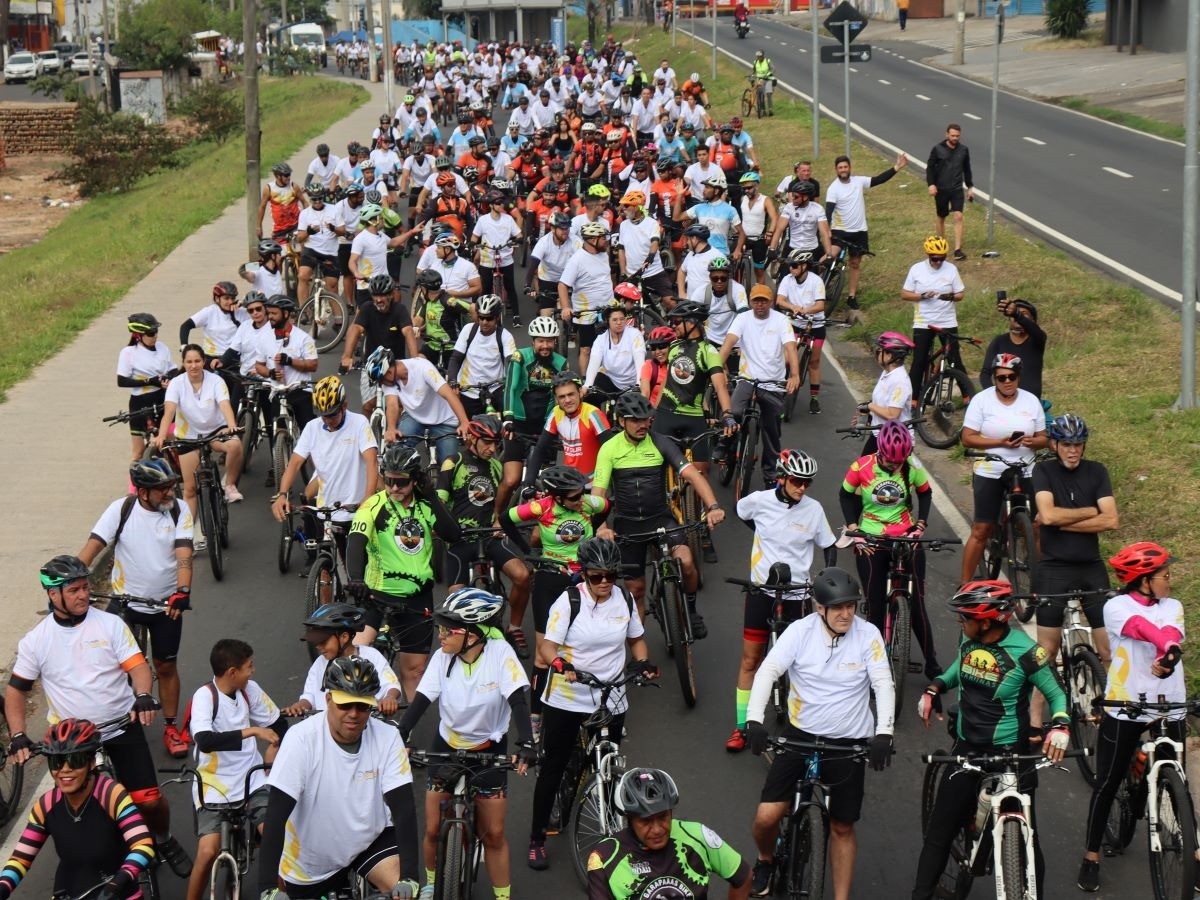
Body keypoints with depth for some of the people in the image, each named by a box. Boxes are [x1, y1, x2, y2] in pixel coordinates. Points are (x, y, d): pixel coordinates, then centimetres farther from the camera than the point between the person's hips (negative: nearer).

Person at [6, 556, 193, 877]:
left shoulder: (110, 624, -5)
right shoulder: (35, 640, -3)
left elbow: (137, 665, -10)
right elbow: (16, 691, 4)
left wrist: (143, 696, -31)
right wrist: (18, 736, -9)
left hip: (122, 727, -1)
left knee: (148, 800, -5)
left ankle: (163, 840, 25)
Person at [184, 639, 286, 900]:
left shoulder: (250, 690, 3)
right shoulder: (204, 696, -14)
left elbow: (278, 723, 20)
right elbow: (205, 741, -32)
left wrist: (273, 748, 2)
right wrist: (251, 731, -31)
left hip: (253, 782, 4)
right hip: (215, 787, -4)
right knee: (208, 852, -19)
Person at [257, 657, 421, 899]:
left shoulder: (387, 739, -17)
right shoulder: (302, 738, -24)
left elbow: (404, 808, -21)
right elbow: (276, 814, -28)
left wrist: (409, 877, -34)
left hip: (370, 841, 1)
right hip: (309, 863, -1)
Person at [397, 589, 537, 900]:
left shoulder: (499, 653, -21)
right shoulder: (443, 658, -14)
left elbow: (518, 700, -25)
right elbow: (420, 702, -17)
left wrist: (526, 743, -39)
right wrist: (397, 739, -31)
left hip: (489, 750, -2)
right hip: (447, 746, 2)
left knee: (494, 833, -1)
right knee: (433, 828, 2)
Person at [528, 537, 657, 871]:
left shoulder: (624, 599, 0)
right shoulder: (569, 601, -12)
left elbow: (636, 639, 13)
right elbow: (547, 646, -16)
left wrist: (644, 662, -7)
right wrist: (560, 663, -37)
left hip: (611, 701, 3)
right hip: (565, 699, -3)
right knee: (553, 767, 6)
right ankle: (537, 838, 18)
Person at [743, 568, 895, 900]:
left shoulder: (867, 635, -11)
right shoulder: (800, 631, -12)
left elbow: (883, 684, -15)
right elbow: (767, 671, -17)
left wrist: (883, 733, -29)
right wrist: (754, 719, -31)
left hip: (849, 742, 0)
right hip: (800, 734, 0)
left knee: (842, 828, 8)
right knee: (767, 817, -7)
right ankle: (766, 861, 26)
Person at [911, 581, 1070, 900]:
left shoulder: (1024, 652, -18)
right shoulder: (967, 640, -3)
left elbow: (1057, 694, -7)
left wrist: (1061, 725, -26)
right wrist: (935, 688, 7)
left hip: (1010, 754, -5)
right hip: (966, 749, 5)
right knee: (939, 831, 8)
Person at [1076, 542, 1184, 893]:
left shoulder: (1172, 607, 5)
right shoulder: (1117, 607, -5)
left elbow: (1172, 636, -16)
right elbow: (1142, 628, -27)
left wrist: (1168, 660, -40)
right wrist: (1169, 648, -46)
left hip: (1169, 709, 3)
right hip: (1124, 709, -3)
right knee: (1107, 783, 5)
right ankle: (1091, 857, 16)